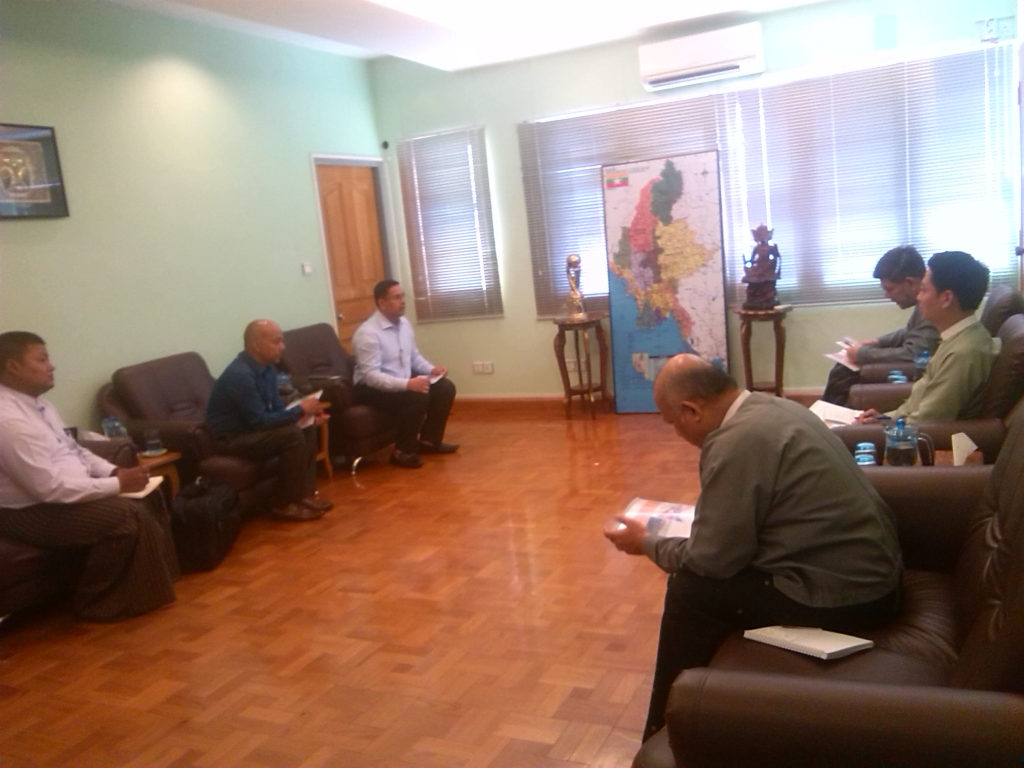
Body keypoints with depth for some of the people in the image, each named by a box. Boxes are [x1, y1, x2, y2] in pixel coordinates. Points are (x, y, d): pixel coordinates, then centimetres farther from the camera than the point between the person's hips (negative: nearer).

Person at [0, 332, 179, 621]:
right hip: (32, 510, -10)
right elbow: (50, 489, -29)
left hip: (63, 489, 10)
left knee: (148, 497, 4)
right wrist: (117, 484, -23)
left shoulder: (36, 403, 6)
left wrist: (114, 472, -1)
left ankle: (157, 578, 16)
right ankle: (99, 603, -5)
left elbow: (72, 449, 16)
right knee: (127, 515, -24)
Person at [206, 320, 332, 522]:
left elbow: (277, 409, 8)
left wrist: (307, 414, -10)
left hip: (251, 428, 10)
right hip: (231, 438, -10)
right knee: (292, 435, -25)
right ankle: (286, 505, -13)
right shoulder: (240, 375, -27)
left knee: (307, 429, 1)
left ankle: (305, 495, 3)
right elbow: (259, 420, -27)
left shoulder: (266, 368, 3)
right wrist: (300, 410, -21)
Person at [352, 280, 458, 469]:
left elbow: (414, 356, 15)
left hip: (405, 382, 9)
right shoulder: (368, 333, -23)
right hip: (372, 388, -9)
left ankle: (429, 440, 8)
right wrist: (408, 384, -39)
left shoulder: (404, 323, 4)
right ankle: (402, 451, -15)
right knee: (418, 396, -31)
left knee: (445, 387, -5)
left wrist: (431, 369, -6)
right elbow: (371, 376, -29)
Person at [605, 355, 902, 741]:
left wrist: (647, 543, 0)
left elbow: (711, 559, -15)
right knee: (704, 577, 17)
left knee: (691, 589, -3)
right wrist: (703, 515, 20)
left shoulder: (734, 442, -22)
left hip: (841, 594, -10)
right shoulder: (771, 407, 7)